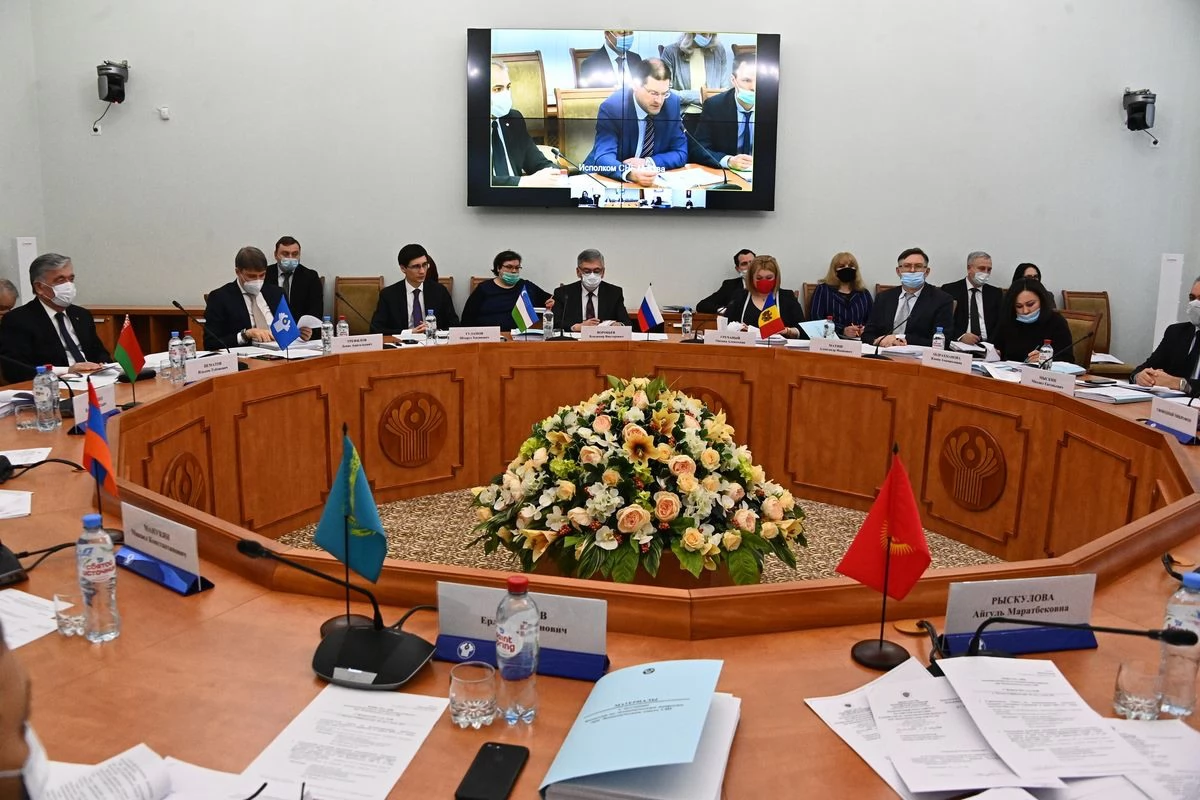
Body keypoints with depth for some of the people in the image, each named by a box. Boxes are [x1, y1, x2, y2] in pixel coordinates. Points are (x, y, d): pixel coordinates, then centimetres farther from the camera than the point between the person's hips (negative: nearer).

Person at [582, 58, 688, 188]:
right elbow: (603, 157, -27)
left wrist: (648, 162, -19)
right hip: (610, 179, -3)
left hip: (650, 179, 3)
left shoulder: (672, 103, -6)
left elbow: (681, 153, -2)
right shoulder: (612, 107, -17)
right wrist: (630, 173, -46)